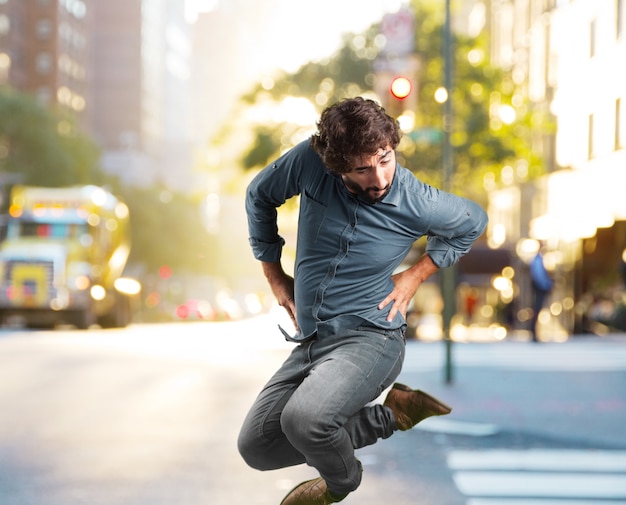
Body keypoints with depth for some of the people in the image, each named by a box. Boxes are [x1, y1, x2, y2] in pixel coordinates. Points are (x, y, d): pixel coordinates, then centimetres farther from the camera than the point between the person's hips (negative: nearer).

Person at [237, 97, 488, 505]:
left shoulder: (418, 204, -16)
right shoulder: (310, 161, -12)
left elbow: (474, 222, 8)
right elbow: (260, 196, 10)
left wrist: (417, 274, 0)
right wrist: (274, 273, 11)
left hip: (369, 338, -5)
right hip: (310, 343, 5)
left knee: (303, 419, -32)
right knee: (256, 448, 6)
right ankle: (387, 415, 14)